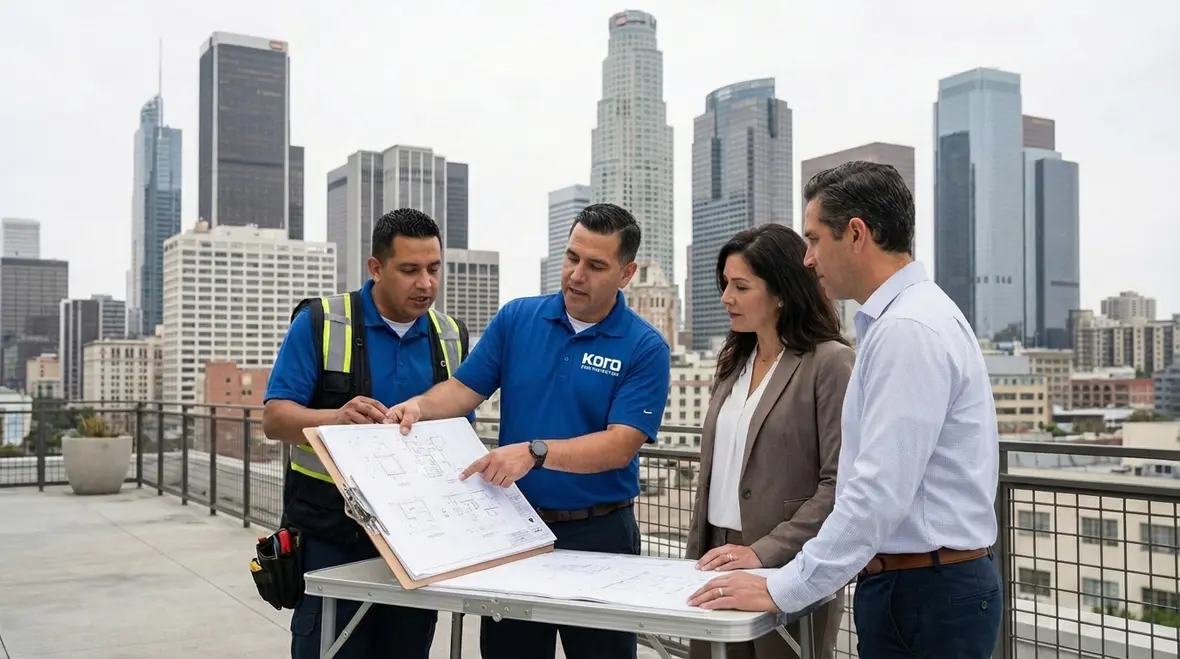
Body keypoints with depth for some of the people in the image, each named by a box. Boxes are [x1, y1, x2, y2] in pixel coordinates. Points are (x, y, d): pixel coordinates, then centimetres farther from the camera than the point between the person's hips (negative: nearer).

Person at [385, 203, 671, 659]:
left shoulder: (645, 348, -9)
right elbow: (464, 388, 2)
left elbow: (620, 445, -17)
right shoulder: (516, 318, 2)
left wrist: (534, 452, -29)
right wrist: (421, 406, -19)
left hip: (598, 533, -3)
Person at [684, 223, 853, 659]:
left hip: (788, 570, -6)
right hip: (721, 559, 6)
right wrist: (697, 551, 12)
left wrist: (765, 552, -19)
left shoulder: (829, 363, -10)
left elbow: (840, 484, -16)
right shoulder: (735, 362, 12)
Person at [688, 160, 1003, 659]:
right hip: (914, 584, 9)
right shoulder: (899, 319, 12)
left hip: (924, 596, -9)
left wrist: (782, 591, -18)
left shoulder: (908, 329, -19)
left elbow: (880, 491, -24)